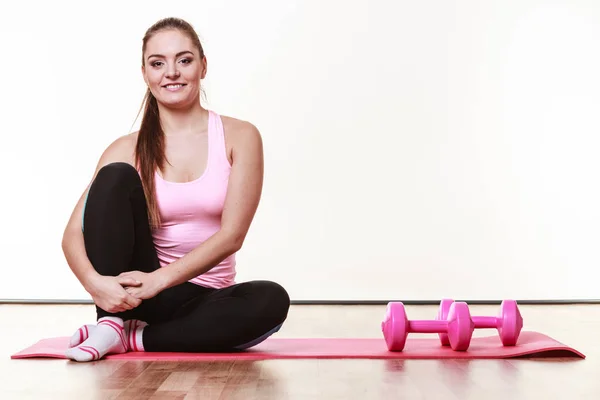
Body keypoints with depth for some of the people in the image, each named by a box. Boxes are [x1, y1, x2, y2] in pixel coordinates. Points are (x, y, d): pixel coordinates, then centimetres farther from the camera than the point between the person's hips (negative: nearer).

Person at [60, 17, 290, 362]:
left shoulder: (239, 137, -3)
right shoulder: (128, 149, 0)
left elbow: (232, 235, -12)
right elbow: (74, 233, -9)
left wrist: (161, 279, -24)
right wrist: (95, 282, -31)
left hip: (204, 299, 0)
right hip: (137, 293, 0)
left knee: (272, 300, -32)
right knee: (115, 177, -20)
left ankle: (130, 338, -19)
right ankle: (110, 320, -20)